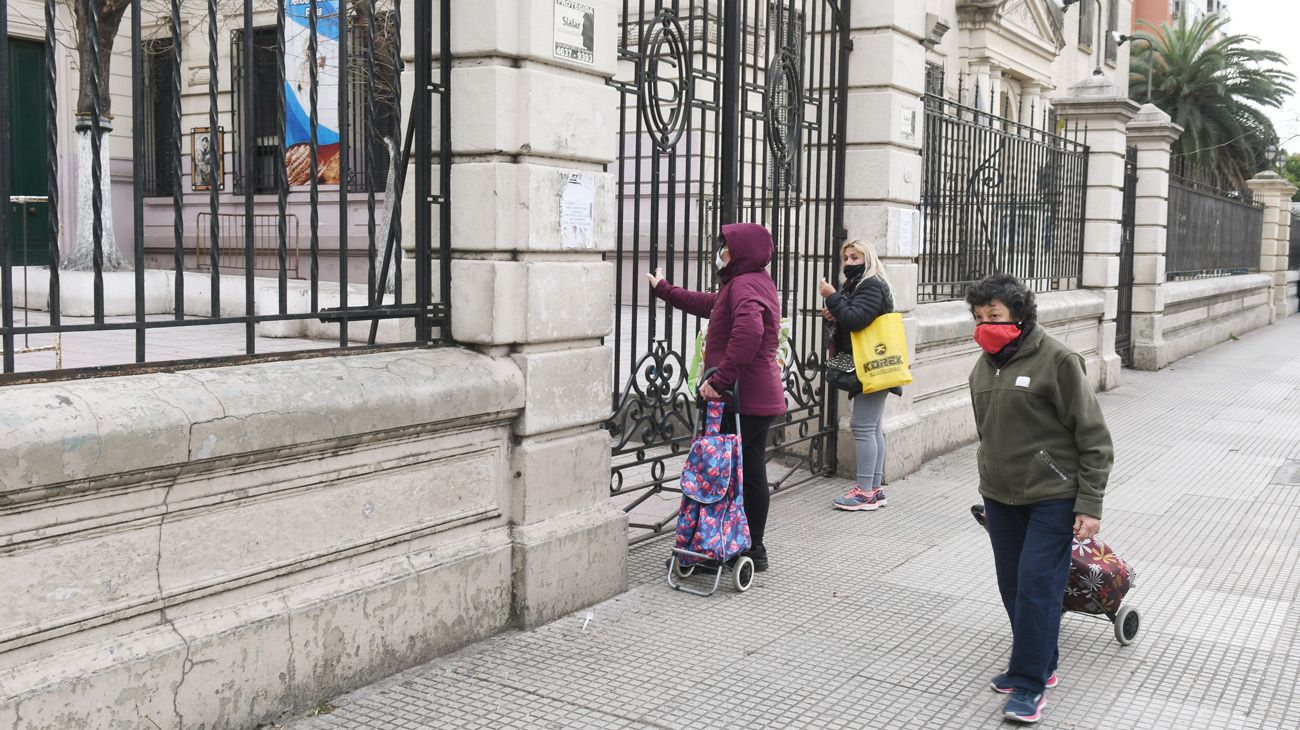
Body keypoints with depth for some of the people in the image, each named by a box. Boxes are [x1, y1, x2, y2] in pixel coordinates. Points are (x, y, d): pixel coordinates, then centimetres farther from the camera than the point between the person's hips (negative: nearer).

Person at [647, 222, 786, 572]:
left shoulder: (744, 285, -15)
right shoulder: (757, 282, 20)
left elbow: (748, 330, -34)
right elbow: (711, 304, 34)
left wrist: (720, 380, -33)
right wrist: (665, 290, 41)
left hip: (743, 398, -11)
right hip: (761, 396, 11)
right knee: (751, 473, 14)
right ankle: (753, 549, 21)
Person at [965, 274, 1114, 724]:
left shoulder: (1057, 361, -12)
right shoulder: (983, 367, 9)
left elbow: (1094, 438, -11)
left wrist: (1089, 505, -13)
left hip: (1052, 497, -7)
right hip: (1000, 498, 7)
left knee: (1037, 585, -7)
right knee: (1012, 586, 12)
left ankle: (1029, 682, 4)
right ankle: (1040, 664, 30)